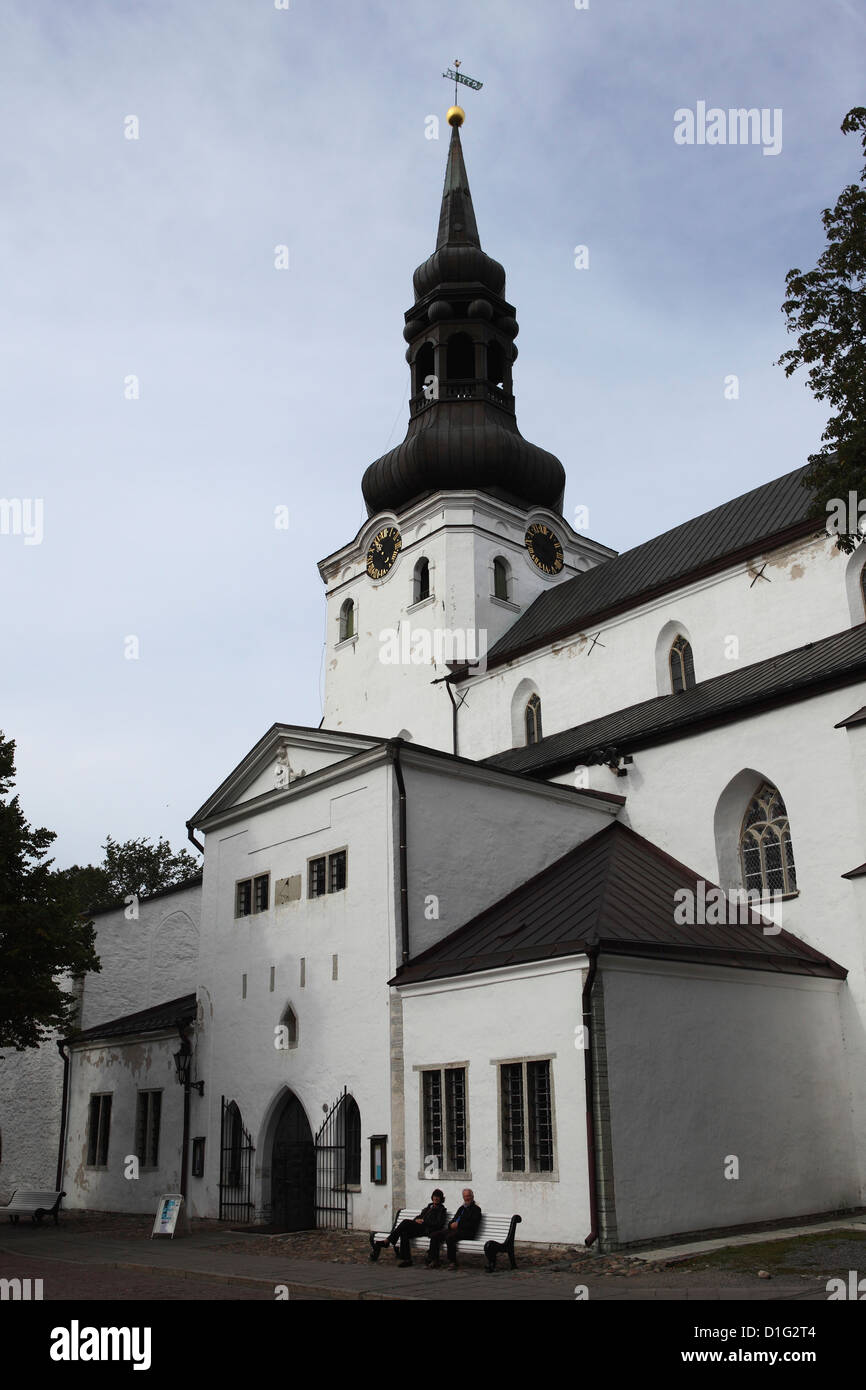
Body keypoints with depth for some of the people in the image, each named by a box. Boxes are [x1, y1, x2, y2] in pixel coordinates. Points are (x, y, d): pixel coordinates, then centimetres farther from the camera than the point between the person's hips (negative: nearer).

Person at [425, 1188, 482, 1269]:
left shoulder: (476, 1209, 3)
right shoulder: (461, 1208, 27)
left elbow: (472, 1225, -10)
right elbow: (454, 1219, 26)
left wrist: (458, 1225, -14)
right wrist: (451, 1224, 0)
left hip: (466, 1232, -8)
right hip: (454, 1229, 8)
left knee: (449, 1237, -35)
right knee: (434, 1235, -11)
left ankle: (452, 1262, -24)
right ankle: (433, 1260, -10)